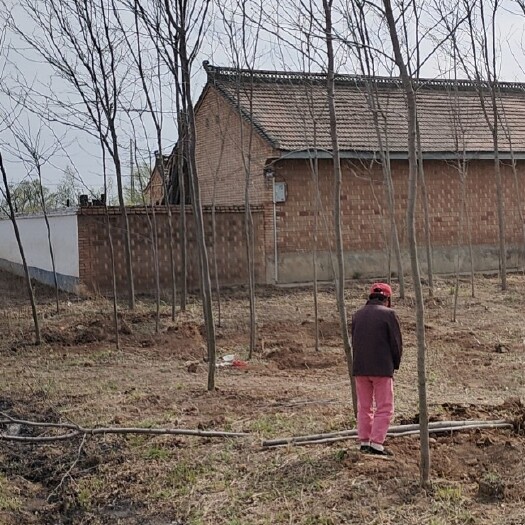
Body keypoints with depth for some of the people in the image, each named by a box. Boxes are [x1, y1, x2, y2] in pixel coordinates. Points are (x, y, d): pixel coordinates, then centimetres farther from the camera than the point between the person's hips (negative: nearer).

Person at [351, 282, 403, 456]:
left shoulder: (357, 315, 9)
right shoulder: (388, 314, -7)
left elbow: (354, 342, 11)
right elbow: (397, 343, -6)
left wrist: (361, 363, 15)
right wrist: (395, 365, 9)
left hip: (360, 368, 5)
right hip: (382, 368, -5)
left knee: (364, 407, 14)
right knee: (384, 408, 2)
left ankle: (364, 442, 15)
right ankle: (377, 443, -4)